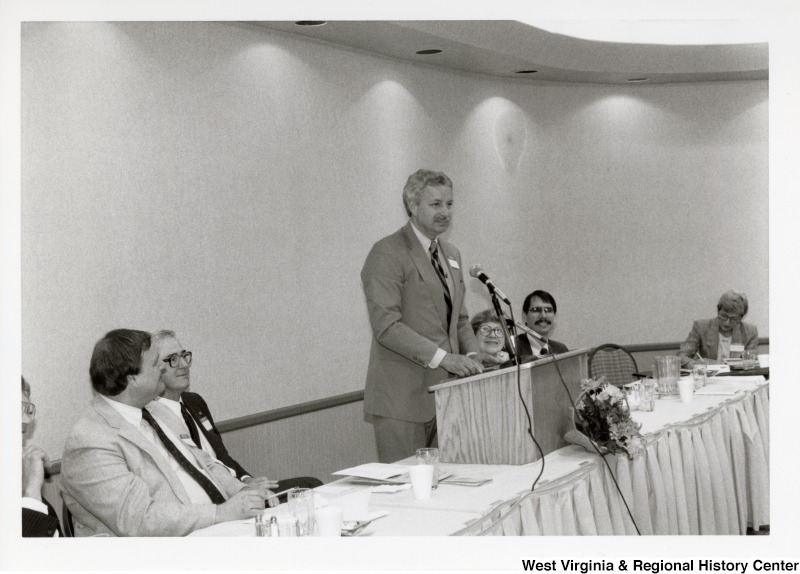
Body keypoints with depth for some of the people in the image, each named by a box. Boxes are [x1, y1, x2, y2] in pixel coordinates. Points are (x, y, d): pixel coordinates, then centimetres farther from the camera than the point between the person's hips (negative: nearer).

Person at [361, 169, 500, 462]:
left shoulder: (451, 253, 16)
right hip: (403, 396, -7)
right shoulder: (388, 253, -10)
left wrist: (471, 355, 3)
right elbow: (386, 325, -18)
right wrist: (441, 357, -23)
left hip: (444, 391, 7)